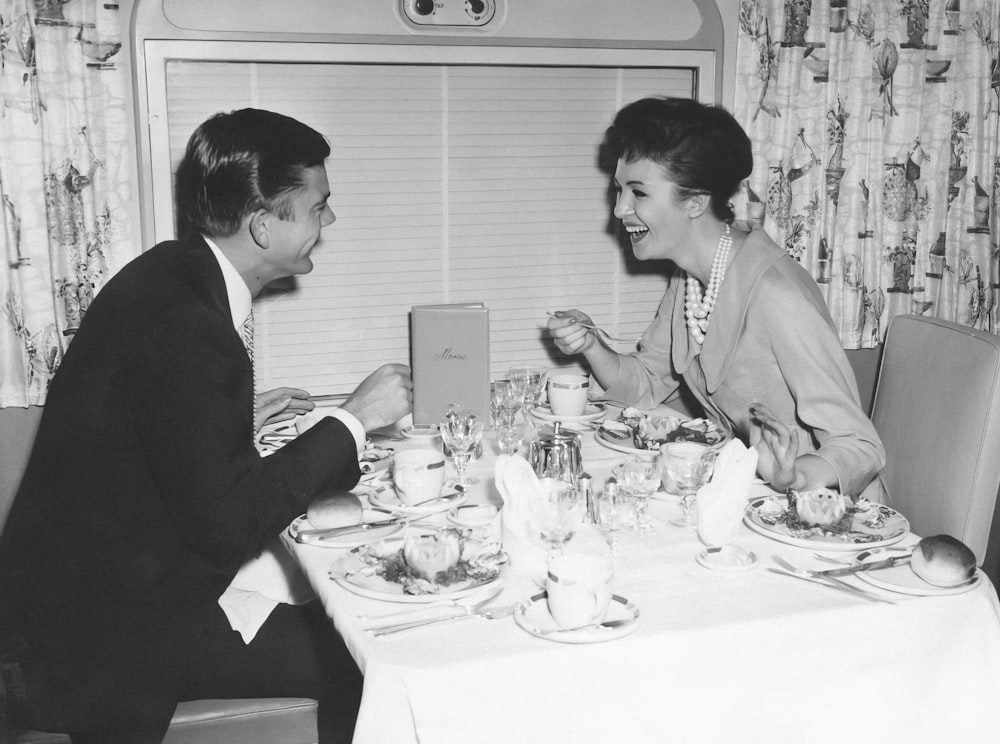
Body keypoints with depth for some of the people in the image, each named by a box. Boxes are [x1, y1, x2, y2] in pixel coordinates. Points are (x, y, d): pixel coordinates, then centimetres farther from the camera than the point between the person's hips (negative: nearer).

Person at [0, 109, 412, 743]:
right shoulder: (182, 321, -25)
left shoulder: (172, 277, 5)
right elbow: (226, 523, -25)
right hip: (118, 627, -9)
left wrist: (239, 422, 11)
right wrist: (353, 419, -17)